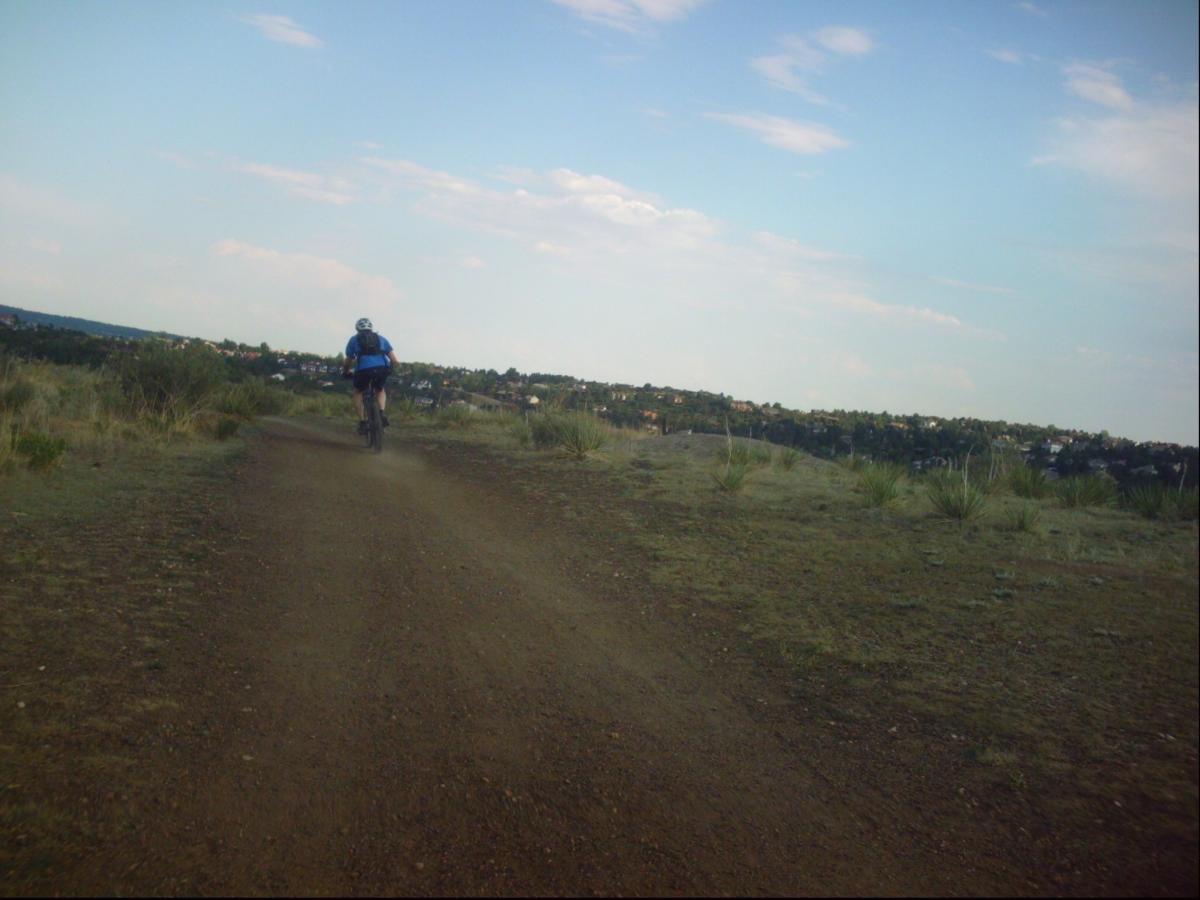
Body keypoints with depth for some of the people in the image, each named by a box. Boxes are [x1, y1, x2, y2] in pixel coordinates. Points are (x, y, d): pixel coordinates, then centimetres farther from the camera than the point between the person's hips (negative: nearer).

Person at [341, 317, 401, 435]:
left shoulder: (354, 340, 23)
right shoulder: (381, 338, 27)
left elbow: (348, 361, 25)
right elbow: (395, 360, 19)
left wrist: (345, 373, 42)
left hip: (363, 369, -2)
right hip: (382, 368, 2)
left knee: (358, 392, 26)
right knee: (381, 390, 32)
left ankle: (362, 422, 14)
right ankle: (382, 413, 7)